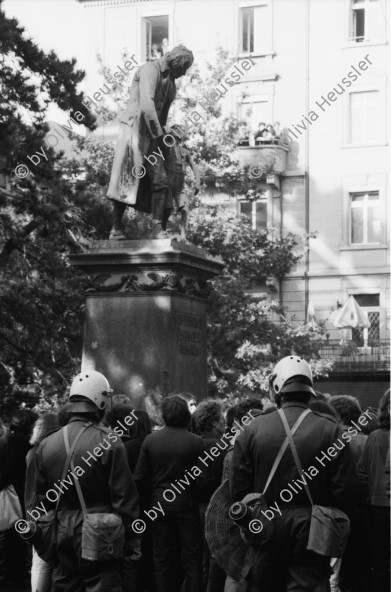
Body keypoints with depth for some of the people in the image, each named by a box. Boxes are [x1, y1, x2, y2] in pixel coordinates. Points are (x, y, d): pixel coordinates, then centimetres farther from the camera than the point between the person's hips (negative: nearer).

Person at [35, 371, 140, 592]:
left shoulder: (47, 444, 2)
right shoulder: (109, 442, -13)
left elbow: (41, 497, 9)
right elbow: (124, 496, -12)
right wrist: (132, 540, -4)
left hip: (61, 532, 5)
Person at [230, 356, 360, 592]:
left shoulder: (252, 430, -4)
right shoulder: (330, 430, -7)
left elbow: (238, 488, -3)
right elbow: (345, 489, -9)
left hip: (265, 531, 2)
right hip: (311, 533, -1)